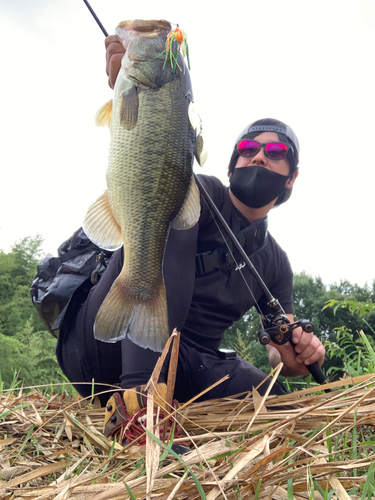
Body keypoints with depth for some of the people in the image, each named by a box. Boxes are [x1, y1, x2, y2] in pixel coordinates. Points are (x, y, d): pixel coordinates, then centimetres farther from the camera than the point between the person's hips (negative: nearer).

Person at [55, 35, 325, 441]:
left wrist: (302, 352, -10)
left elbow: (283, 355, 15)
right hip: (102, 344, -5)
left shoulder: (275, 263, 13)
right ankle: (138, 398, -36)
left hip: (181, 368, 6)